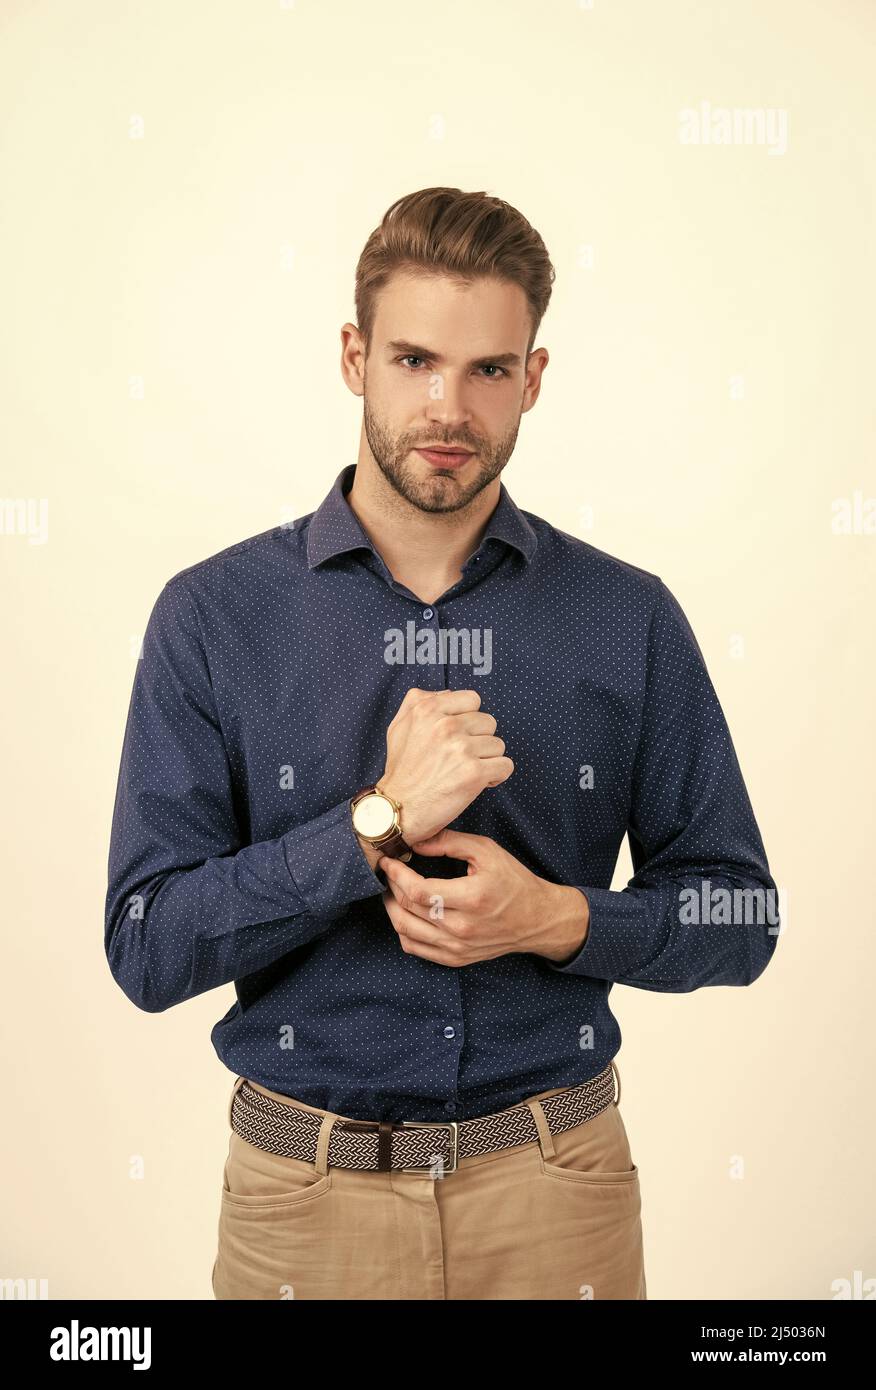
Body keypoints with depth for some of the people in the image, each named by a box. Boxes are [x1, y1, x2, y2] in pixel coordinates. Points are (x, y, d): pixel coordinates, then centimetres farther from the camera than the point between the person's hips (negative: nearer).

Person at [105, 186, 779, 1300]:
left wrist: (558, 917, -17)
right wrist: (379, 822, -22)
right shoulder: (213, 614, -8)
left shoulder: (631, 618, -5)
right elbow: (147, 948, -11)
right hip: (307, 1188, 0)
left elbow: (738, 914, 0)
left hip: (553, 1180, 1)